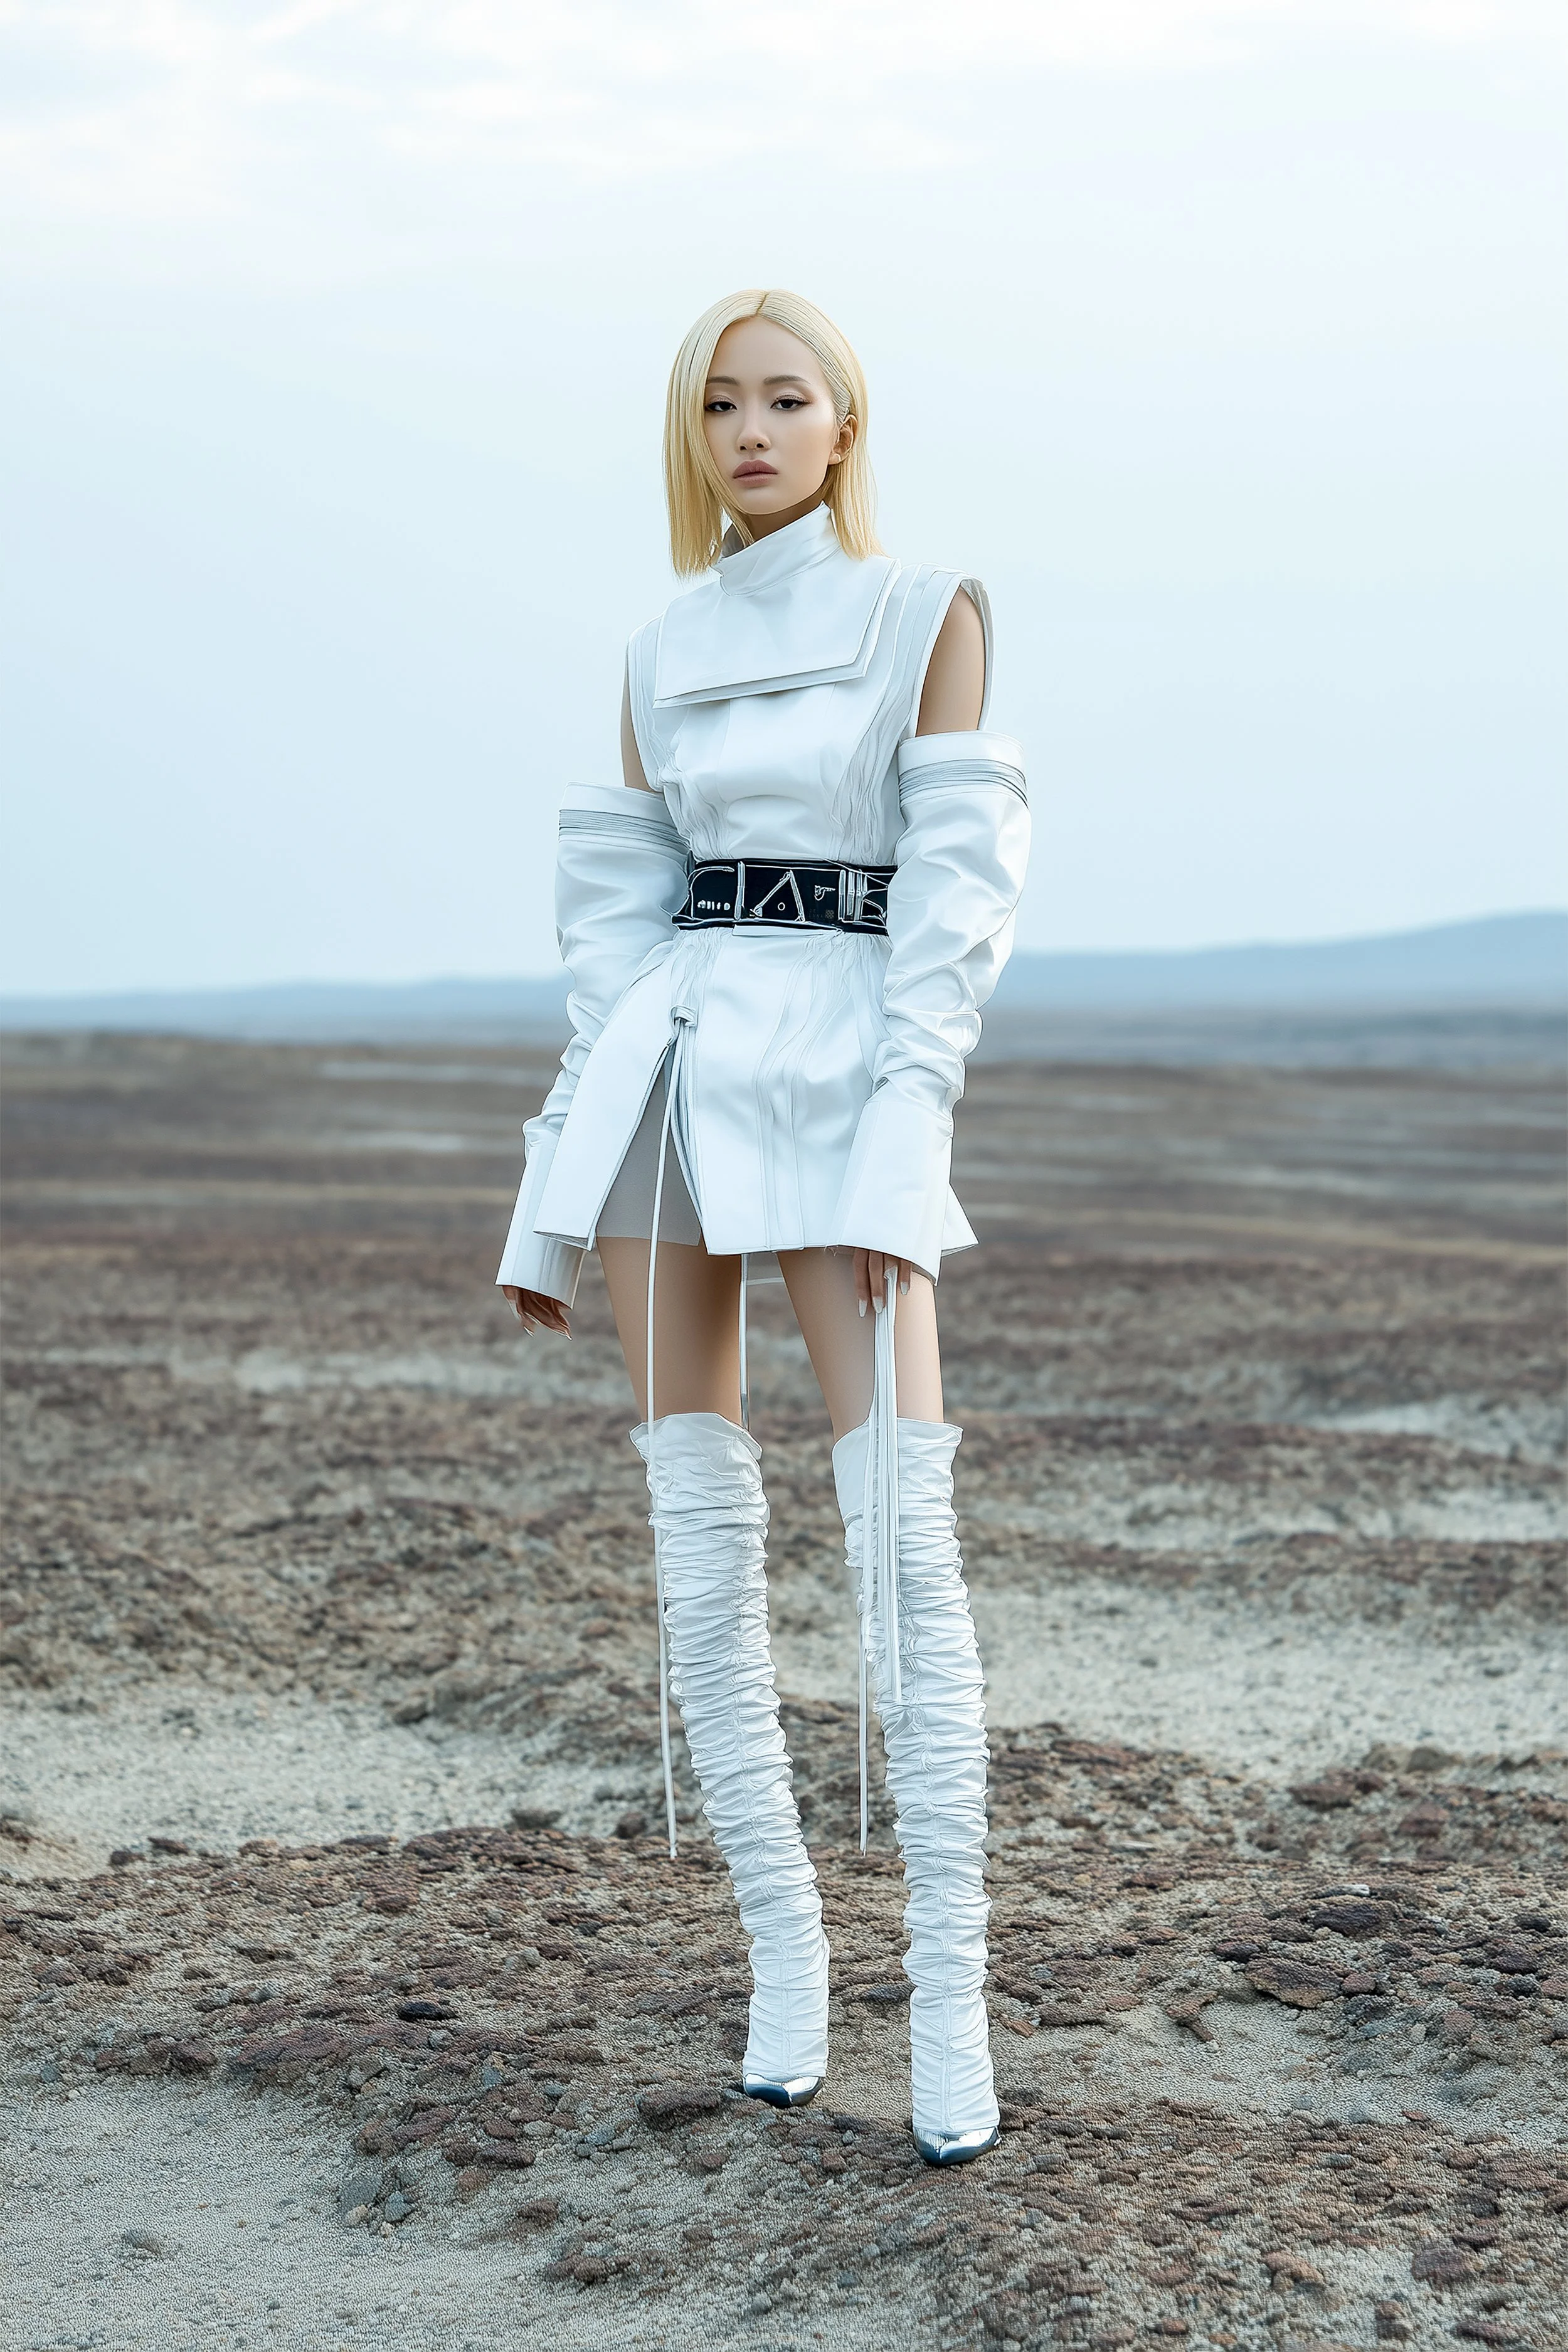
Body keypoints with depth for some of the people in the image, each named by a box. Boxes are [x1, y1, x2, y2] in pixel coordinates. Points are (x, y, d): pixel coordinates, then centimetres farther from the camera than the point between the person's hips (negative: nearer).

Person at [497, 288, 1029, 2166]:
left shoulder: (928, 617, 4)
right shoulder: (663, 660, 16)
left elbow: (954, 890, -3)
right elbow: (614, 918, 14)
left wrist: (903, 1128, -15)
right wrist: (557, 1194, 10)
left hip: (843, 1077, -4)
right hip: (669, 1077, 4)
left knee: (903, 1535, -13)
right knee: (698, 1536, 1)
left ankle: (948, 1996, -9)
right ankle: (783, 1943, 12)